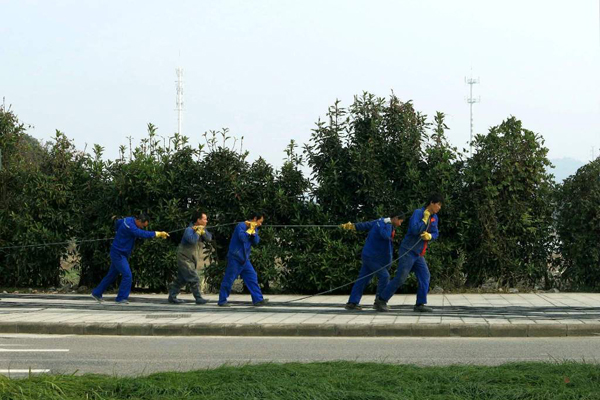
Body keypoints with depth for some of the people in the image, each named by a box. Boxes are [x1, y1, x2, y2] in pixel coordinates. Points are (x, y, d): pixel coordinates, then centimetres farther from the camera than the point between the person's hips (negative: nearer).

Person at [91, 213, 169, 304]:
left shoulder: (129, 220, 5)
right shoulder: (129, 225, -25)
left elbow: (118, 222, 26)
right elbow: (142, 234, -34)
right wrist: (158, 234, -32)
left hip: (122, 254, 10)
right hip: (118, 254, -10)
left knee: (112, 275, 17)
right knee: (127, 275, -13)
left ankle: (97, 293, 27)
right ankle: (121, 298, -6)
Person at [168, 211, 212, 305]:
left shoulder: (202, 229, 10)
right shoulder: (189, 230, -16)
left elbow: (209, 238, -2)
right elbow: (192, 240, -33)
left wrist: (202, 231, -18)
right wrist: (198, 232, -20)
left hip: (192, 260, 9)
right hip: (185, 258, -9)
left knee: (181, 279, 13)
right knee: (194, 279, -13)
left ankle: (172, 297, 19)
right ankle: (199, 298, -10)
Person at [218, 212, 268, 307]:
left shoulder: (254, 228, 12)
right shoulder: (241, 226, -13)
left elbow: (256, 242, 1)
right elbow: (242, 237, -28)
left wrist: (253, 232, -11)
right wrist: (250, 229, -18)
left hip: (245, 259, 8)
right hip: (235, 258, -8)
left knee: (252, 278, 0)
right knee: (229, 280, -2)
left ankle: (258, 299, 0)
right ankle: (222, 301, 6)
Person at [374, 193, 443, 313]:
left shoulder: (434, 217, 10)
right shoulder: (418, 212, -13)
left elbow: (436, 233, 9)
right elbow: (414, 230, -24)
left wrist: (430, 236, -12)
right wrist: (425, 219, -19)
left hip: (419, 254, 8)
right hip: (408, 251, -8)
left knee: (425, 276, -4)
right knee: (400, 278, -10)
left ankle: (420, 304, -1)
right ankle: (380, 301, -1)